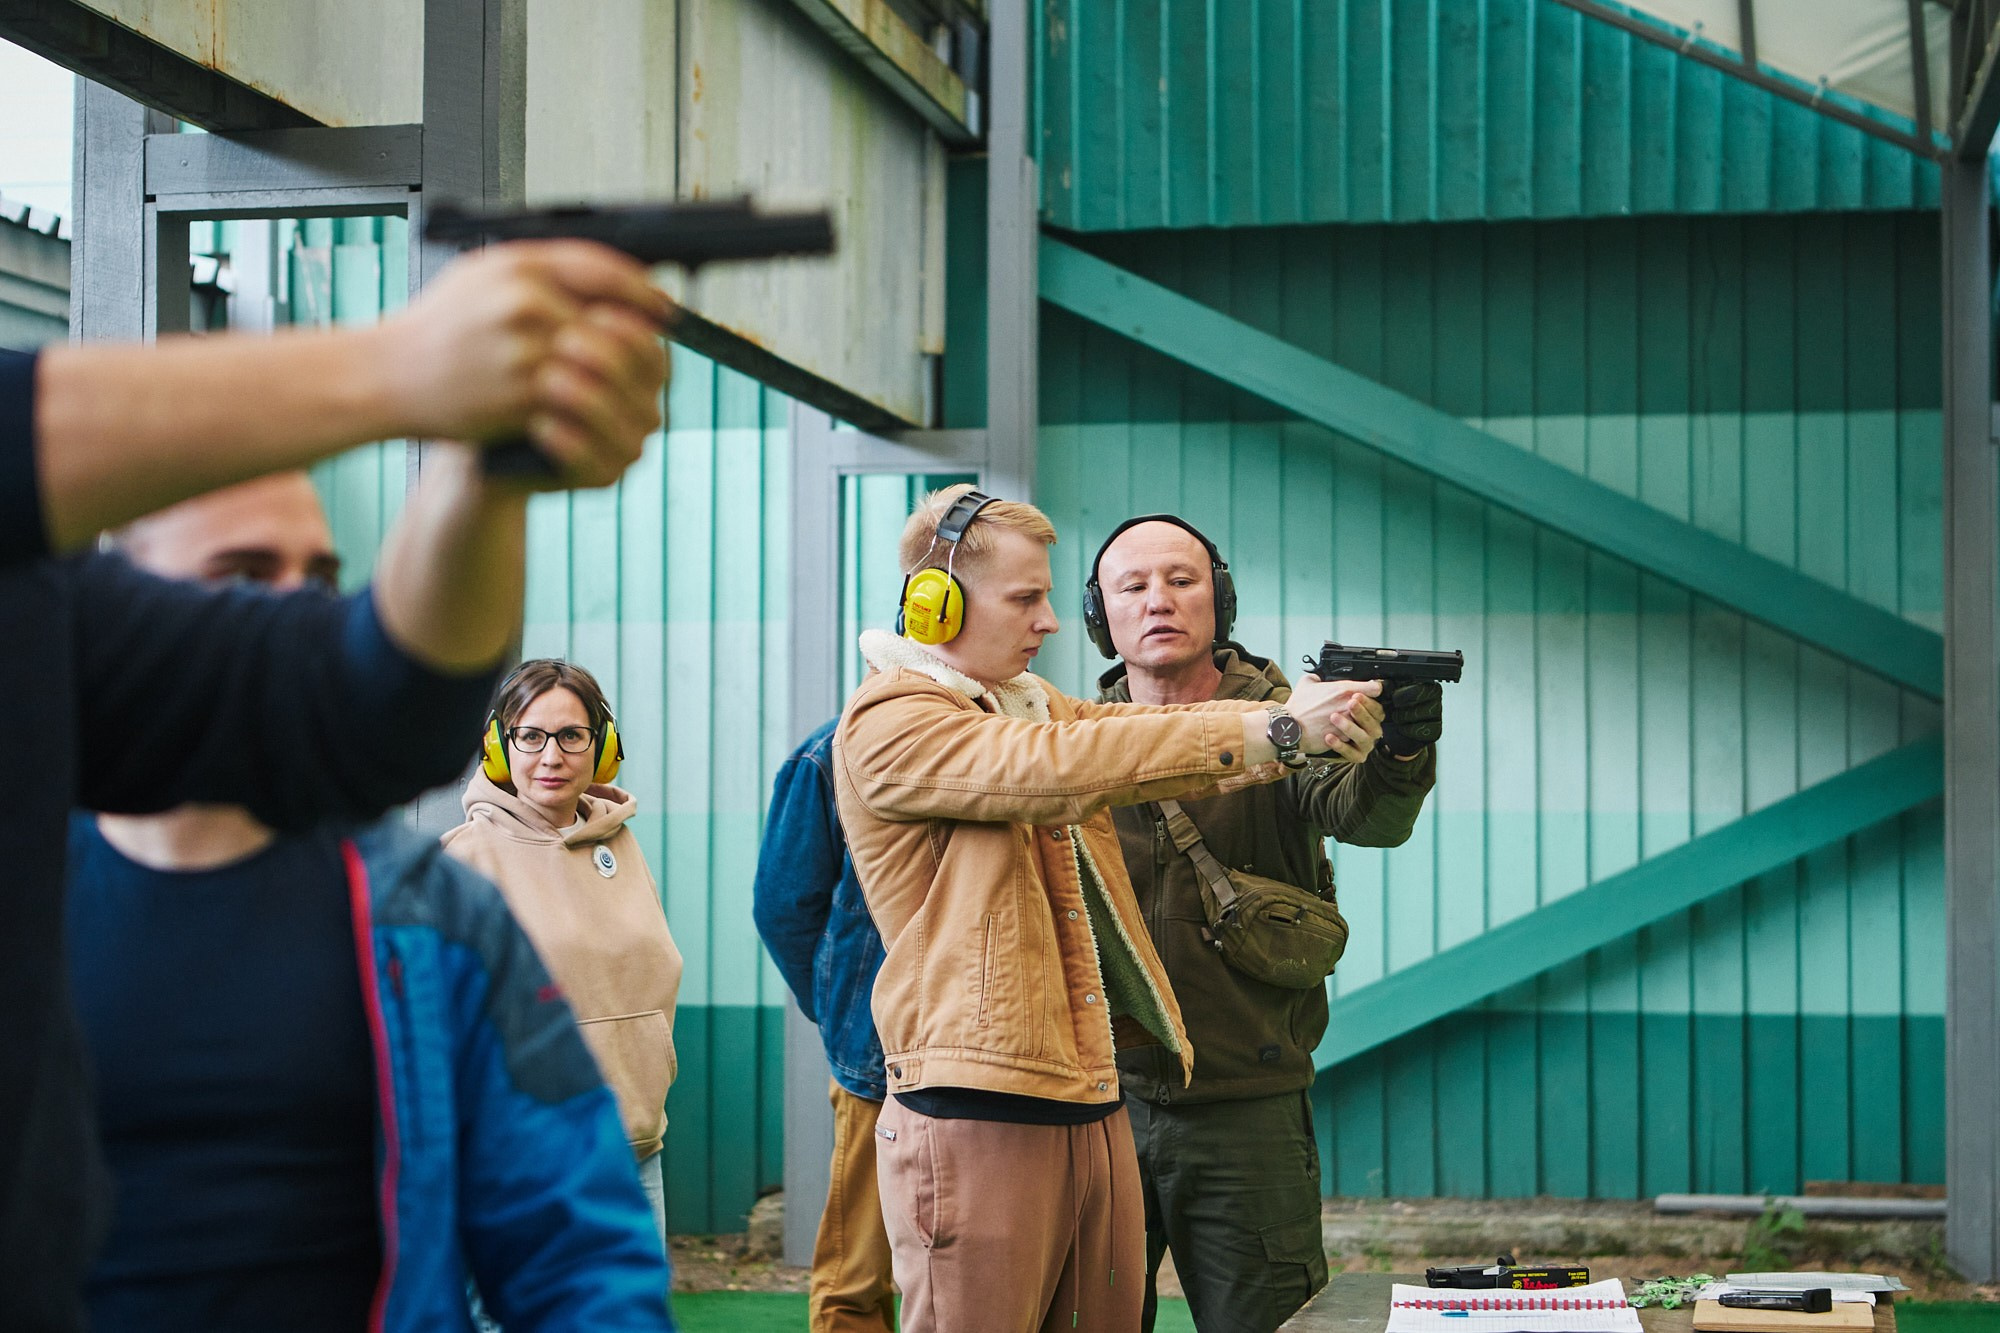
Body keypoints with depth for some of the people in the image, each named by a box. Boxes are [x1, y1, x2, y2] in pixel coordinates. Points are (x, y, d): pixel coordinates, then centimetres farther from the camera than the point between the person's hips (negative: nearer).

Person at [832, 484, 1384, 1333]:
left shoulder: (1032, 706, 20)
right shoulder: (889, 723, -8)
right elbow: (1057, 763, -22)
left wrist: (1320, 719, -11)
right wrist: (1270, 731, -24)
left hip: (1092, 1106, 8)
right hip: (976, 1119, -8)